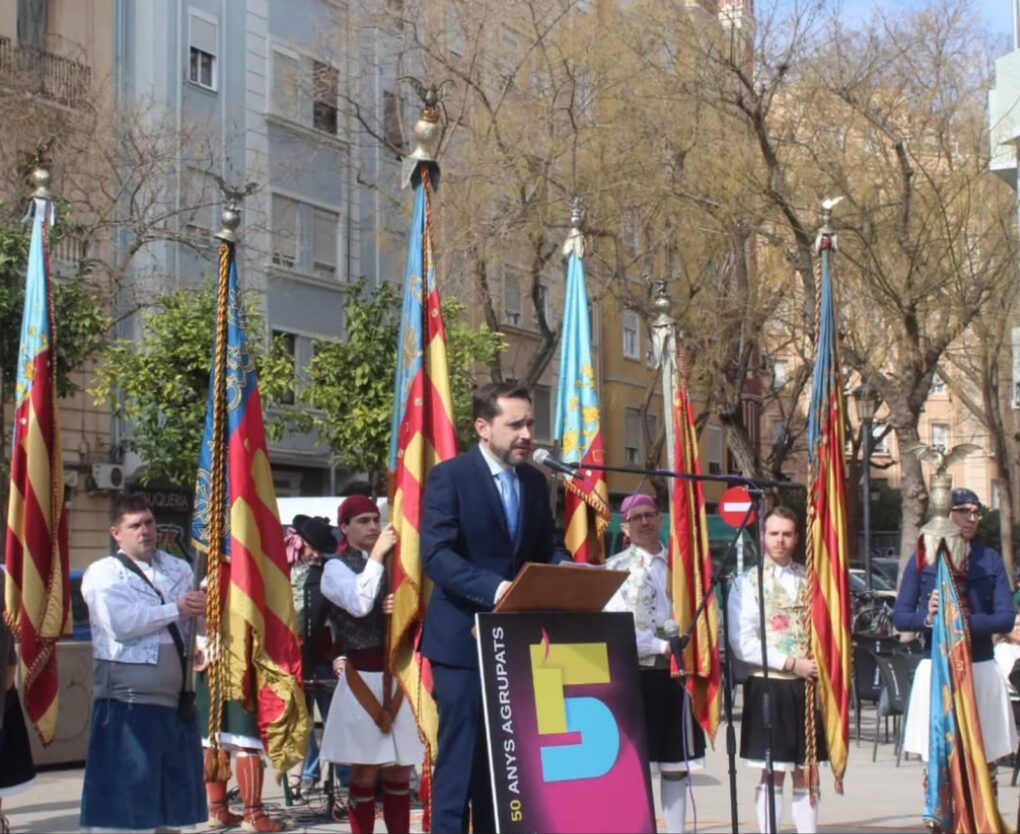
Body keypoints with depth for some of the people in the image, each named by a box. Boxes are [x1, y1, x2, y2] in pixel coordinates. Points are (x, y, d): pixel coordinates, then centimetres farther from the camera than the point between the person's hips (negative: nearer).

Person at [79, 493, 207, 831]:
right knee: (129, 797, -4)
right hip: (128, 702, -5)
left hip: (176, 699, 6)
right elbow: (122, 623, -16)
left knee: (179, 795, 11)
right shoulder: (103, 574, 0)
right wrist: (176, 610, -10)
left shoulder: (179, 569, 17)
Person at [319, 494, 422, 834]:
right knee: (365, 772, 0)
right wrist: (376, 556, -14)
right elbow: (359, 604, -19)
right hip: (362, 677, -4)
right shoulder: (336, 567, -1)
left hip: (397, 674, 4)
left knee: (400, 771, 7)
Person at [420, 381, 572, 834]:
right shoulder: (449, 476, -11)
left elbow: (547, 548, 14)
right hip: (463, 637, -6)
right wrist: (494, 588, -32)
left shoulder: (534, 481, 9)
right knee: (461, 751, -5)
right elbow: (436, 555, -20)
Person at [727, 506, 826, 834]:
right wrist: (791, 664, -14)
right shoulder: (747, 582, -2)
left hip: (807, 685, 3)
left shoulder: (810, 580, 9)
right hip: (768, 686, -3)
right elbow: (742, 643, -9)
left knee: (805, 773, 7)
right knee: (773, 774, -1)